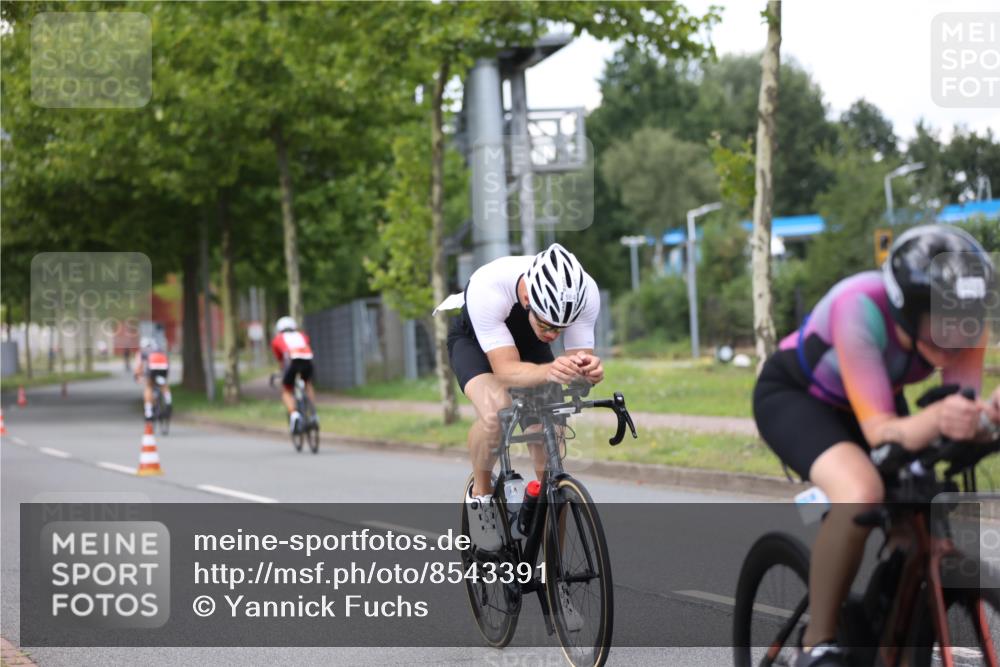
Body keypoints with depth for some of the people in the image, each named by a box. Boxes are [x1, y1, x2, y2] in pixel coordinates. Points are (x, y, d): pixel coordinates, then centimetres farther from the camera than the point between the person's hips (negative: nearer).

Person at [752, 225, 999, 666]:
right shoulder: (861, 309, -39)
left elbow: (962, 420, -26)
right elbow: (878, 430, -41)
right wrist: (934, 419, -62)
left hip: (872, 401, 6)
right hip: (792, 394, -6)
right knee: (861, 493, -34)